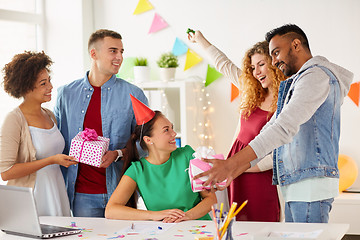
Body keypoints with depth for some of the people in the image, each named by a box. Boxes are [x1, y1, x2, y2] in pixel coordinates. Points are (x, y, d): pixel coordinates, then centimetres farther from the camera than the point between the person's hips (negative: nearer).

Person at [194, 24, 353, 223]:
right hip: (295, 187, 10)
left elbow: (285, 127, -21)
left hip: (311, 185, -10)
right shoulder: (295, 83, 25)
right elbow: (270, 130, 22)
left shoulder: (316, 75, -9)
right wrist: (232, 172, 11)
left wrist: (231, 164, -25)